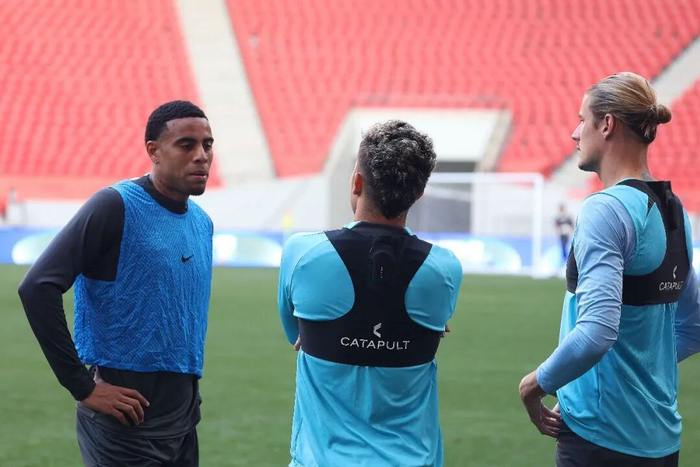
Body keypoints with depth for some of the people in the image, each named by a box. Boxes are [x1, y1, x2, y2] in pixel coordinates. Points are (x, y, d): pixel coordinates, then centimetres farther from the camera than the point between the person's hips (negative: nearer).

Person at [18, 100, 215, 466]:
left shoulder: (201, 223, 11)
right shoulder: (116, 206, -11)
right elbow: (37, 287, -19)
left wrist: (188, 398, 15)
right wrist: (83, 387, -19)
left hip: (183, 421, 7)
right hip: (127, 425, -7)